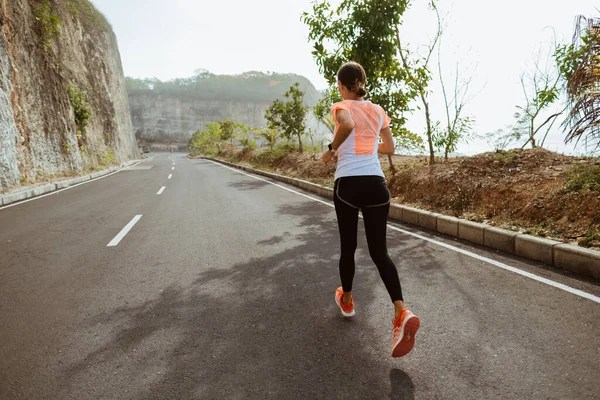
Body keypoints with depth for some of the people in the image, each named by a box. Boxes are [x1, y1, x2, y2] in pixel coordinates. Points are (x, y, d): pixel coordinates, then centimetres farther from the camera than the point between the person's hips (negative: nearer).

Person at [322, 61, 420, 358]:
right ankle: (402, 313, -9)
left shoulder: (342, 107, -1)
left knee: (348, 247, 14)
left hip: (348, 183, -4)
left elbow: (347, 125, -25)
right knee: (379, 252, 6)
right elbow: (389, 148, 20)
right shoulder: (378, 111, 14)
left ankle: (346, 300, 34)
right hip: (376, 184, 4)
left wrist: (332, 149, -10)